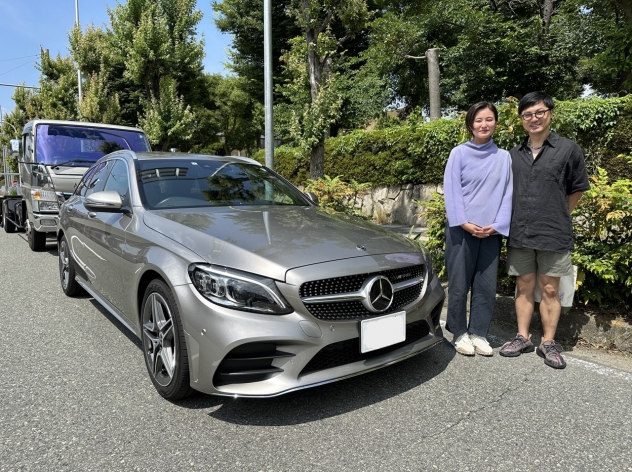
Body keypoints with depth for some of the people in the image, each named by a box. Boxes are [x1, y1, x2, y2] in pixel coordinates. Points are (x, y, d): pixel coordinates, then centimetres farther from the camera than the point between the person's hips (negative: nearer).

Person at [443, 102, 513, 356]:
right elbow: (451, 191, -5)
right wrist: (464, 222, -14)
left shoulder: (504, 156, 8)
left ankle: (479, 333, 20)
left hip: (491, 231, 3)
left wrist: (497, 225, -8)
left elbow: (507, 193, 4)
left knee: (486, 284, 6)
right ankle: (460, 333, 17)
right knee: (459, 283, 2)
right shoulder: (459, 153, 0)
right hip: (461, 229, -2)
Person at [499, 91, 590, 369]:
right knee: (524, 287, 10)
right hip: (519, 234, 3)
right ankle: (522, 338, 22)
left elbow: (577, 190, 6)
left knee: (550, 290, 5)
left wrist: (555, 217, 9)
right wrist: (524, 219, 8)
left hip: (554, 235, -3)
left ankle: (548, 343, 17)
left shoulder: (568, 149, -1)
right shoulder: (514, 155, 8)